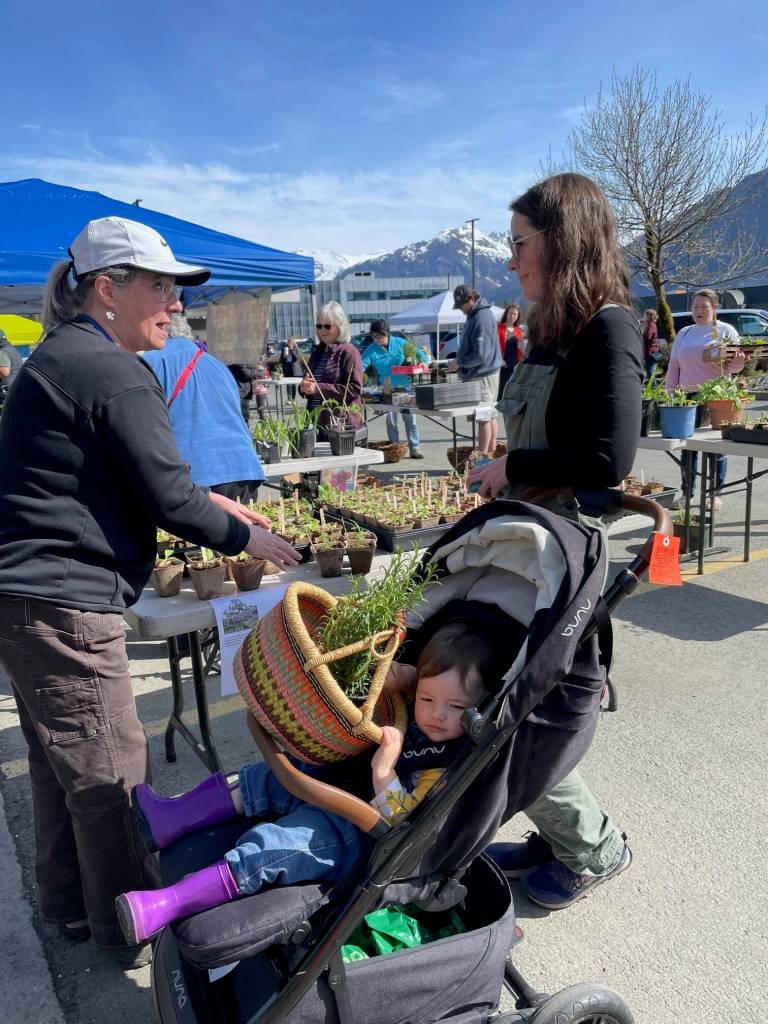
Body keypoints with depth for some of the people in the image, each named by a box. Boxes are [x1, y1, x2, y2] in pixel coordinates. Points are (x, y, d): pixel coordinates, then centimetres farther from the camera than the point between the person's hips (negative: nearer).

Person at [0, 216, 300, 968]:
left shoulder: (62, 358, 15)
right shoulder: (112, 372, -17)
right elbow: (167, 500, -16)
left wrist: (206, 502, 17)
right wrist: (246, 537, -1)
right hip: (64, 603, -11)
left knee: (60, 760, 21)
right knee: (111, 773, 3)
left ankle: (69, 907, 39)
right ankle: (131, 932, 21)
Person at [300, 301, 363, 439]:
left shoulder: (348, 352, -5)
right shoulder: (317, 351, 17)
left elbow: (355, 388, -14)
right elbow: (307, 379, 27)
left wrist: (318, 388, -17)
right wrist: (304, 387, 1)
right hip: (317, 425, 7)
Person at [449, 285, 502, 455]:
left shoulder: (482, 317, -18)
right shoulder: (474, 315, 13)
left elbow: (481, 354, -23)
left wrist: (459, 362, -12)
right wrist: (460, 360, 10)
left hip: (483, 375, -10)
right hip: (483, 374, 10)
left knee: (484, 417, -6)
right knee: (489, 415, 13)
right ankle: (491, 453, 19)